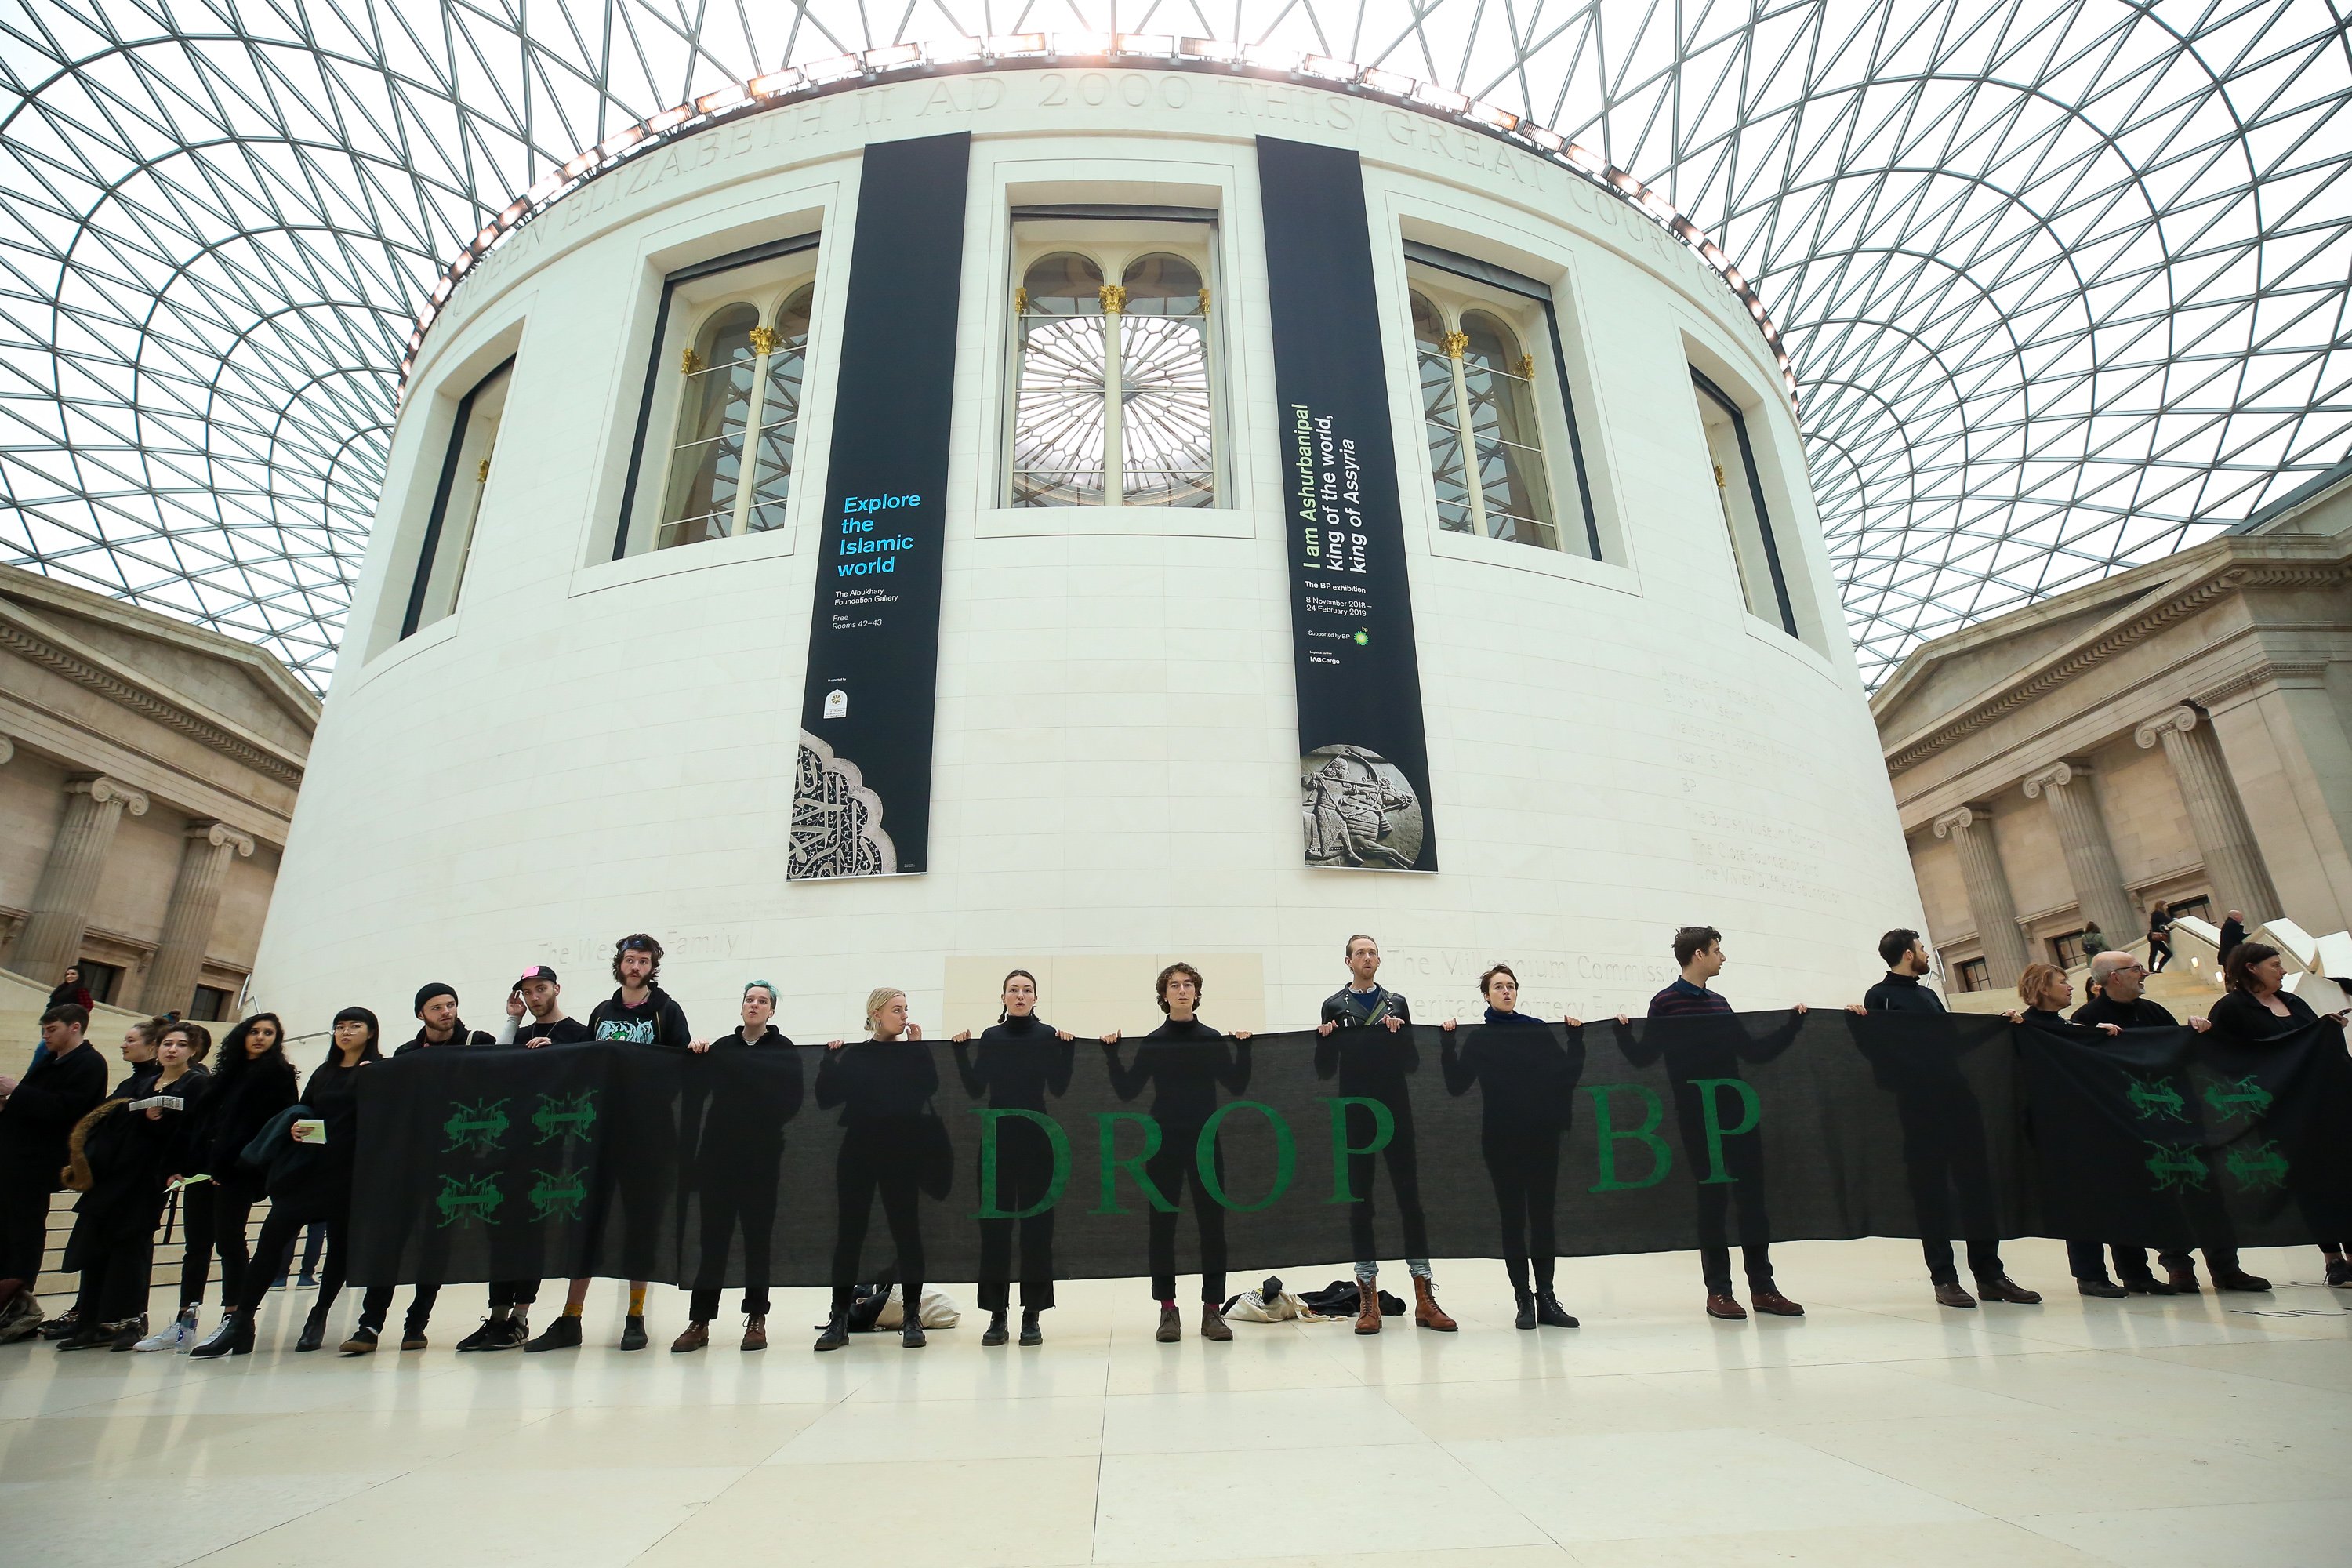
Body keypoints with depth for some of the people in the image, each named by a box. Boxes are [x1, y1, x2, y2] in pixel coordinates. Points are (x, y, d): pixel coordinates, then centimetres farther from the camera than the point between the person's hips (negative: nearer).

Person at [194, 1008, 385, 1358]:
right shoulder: (324, 1072, 18)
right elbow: (303, 1111, 18)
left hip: (350, 1169, -5)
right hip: (311, 1166, 5)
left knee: (340, 1242, 0)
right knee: (272, 1235, -5)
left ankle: (318, 1319, 13)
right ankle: (240, 1322, 1)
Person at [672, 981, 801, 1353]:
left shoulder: (784, 1049, 2)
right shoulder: (722, 1047, 10)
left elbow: (791, 1102, -6)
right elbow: (694, 1094, 4)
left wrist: (764, 1125, -15)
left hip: (762, 1158, -2)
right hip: (719, 1154, 2)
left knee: (757, 1235, 4)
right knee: (713, 1235, 4)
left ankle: (756, 1319, 13)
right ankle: (699, 1321, 12)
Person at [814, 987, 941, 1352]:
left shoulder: (912, 1054, 7)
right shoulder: (852, 1055, 8)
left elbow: (929, 1089, -11)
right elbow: (826, 1099, -1)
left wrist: (917, 1049, -9)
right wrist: (830, 1060, -8)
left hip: (902, 1155, -1)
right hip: (858, 1154, 1)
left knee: (906, 1231, 0)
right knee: (848, 1233, 2)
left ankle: (912, 1318, 8)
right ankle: (839, 1320, 10)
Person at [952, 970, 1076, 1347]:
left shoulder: (1049, 1035, 2)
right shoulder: (990, 1037, 7)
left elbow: (1059, 1089, -5)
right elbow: (975, 1090, 2)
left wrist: (1068, 1048, -14)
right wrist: (961, 1051, -6)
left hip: (1036, 1138, -2)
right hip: (997, 1138, 2)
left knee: (1037, 1224, -1)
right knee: (994, 1223, 1)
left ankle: (1032, 1315, 8)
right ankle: (997, 1314, 10)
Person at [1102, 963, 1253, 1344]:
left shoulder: (1214, 1039, 4)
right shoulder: (1152, 1042, 3)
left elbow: (1237, 1087, 0)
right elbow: (1127, 1091, 0)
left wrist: (1243, 1048, -9)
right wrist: (1111, 1054, -9)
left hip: (1205, 1142, 0)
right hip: (1164, 1143, 0)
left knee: (1212, 1223, 1)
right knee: (1162, 1225, 2)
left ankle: (1213, 1309, 10)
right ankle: (1168, 1309, 12)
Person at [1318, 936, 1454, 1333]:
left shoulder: (1397, 1002, 11)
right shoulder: (1334, 1006, 6)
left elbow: (1412, 1064, 7)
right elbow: (1325, 1071, 4)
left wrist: (1400, 1034, -9)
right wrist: (1324, 1041, -14)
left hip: (1395, 1110, 1)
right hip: (1355, 1114, -1)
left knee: (1409, 1196, 1)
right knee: (1360, 1199, 4)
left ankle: (1425, 1299, 8)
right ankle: (1368, 1299, 12)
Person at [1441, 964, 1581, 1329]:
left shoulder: (1538, 1030, 5)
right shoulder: (1476, 1038, 3)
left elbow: (1567, 1075, 4)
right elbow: (1457, 1085, -5)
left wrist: (1576, 1037, -5)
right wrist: (1448, 1044, -14)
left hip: (1542, 1135, 1)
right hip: (1501, 1139, -1)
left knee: (1543, 1214, 4)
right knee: (1513, 1216, 4)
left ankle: (1546, 1298, 12)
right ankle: (1523, 1299, 11)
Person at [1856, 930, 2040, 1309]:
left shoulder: (1929, 995, 21)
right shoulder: (1879, 996, -2)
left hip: (1958, 1099, 7)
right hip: (1918, 1108, -7)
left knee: (1976, 1182, 6)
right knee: (1930, 1189, -1)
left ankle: (1989, 1272, 14)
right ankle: (1944, 1278, 5)